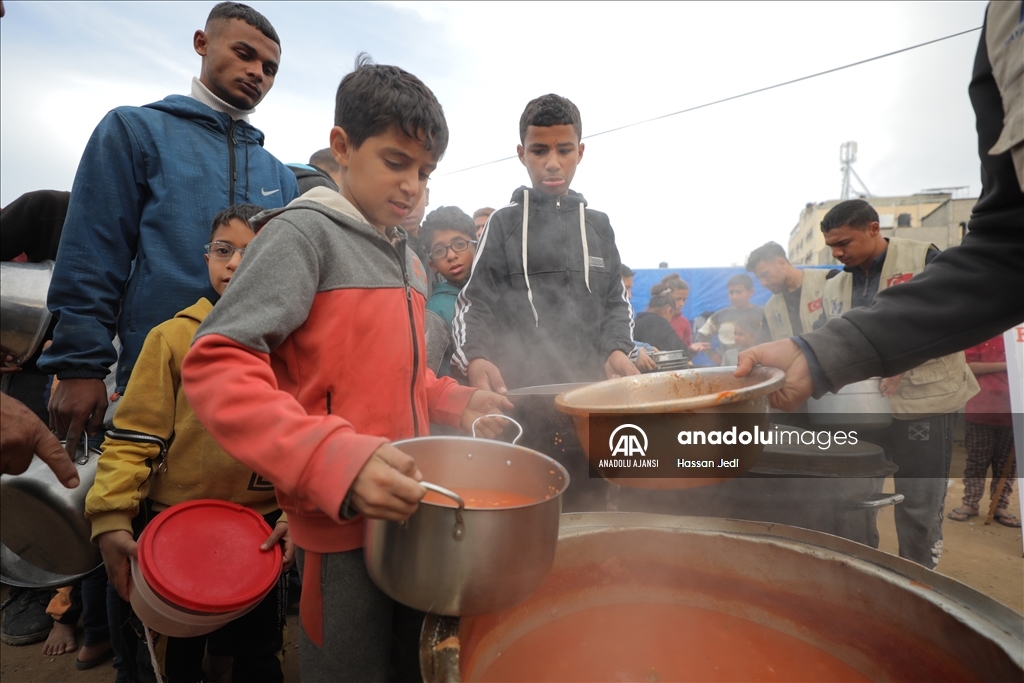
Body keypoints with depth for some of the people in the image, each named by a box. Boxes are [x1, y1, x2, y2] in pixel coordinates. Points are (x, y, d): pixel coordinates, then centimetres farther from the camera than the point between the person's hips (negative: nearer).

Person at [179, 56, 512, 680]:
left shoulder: (410, 261, 12)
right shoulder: (304, 232, -11)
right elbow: (216, 365, -21)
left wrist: (455, 401, 4)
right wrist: (336, 461, -33)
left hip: (409, 506, 7)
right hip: (342, 524, -7)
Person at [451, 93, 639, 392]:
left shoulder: (599, 225, 13)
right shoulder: (503, 222, 5)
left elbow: (615, 301, 13)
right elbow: (475, 303, 0)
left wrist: (617, 349, -8)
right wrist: (474, 357, -20)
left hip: (591, 383, 3)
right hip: (519, 387, -2)